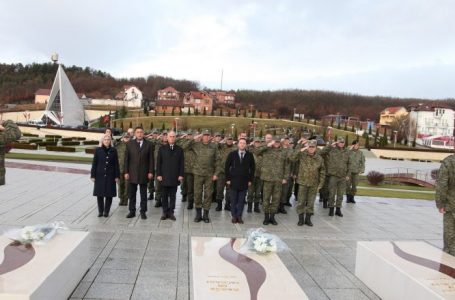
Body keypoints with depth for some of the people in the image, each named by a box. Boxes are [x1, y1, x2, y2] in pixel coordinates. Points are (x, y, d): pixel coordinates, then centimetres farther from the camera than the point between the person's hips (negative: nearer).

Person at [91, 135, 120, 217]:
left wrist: (117, 176, -1)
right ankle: (100, 211, 17)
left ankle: (106, 211, 16)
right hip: (100, 176, 0)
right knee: (99, 194, 4)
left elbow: (116, 164, 2)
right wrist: (93, 175, -2)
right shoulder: (98, 150, 0)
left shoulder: (113, 150, 1)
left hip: (110, 176, 0)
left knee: (109, 195, 3)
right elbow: (94, 163, 2)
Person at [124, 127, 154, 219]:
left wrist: (150, 172, -4)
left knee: (143, 194, 7)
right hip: (132, 173, 1)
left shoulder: (148, 144, 2)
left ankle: (143, 212, 16)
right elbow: (126, 159, 3)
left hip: (144, 173, -1)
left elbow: (151, 159, 2)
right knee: (132, 194, 8)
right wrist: (126, 172, -2)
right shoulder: (129, 144, 4)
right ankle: (132, 211, 19)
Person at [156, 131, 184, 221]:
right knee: (164, 196, 5)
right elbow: (158, 162, 2)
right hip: (164, 176, 0)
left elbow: (181, 163, 5)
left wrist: (181, 175, -2)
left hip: (175, 177, 1)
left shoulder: (179, 149, 7)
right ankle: (165, 212, 14)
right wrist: (158, 174, -5)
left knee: (173, 196, 5)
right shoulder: (162, 148, 4)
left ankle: (171, 212, 13)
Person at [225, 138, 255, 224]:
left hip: (244, 182, 1)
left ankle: (239, 216, 15)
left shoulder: (250, 155, 2)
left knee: (241, 200, 5)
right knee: (233, 200, 6)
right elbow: (226, 167, 3)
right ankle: (234, 216, 17)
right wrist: (228, 179, -2)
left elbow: (252, 168, 7)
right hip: (233, 181, -1)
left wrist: (250, 180, 3)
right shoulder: (232, 154, 0)